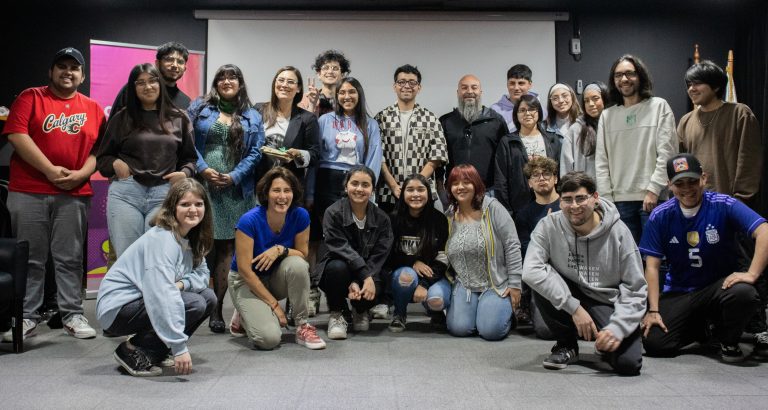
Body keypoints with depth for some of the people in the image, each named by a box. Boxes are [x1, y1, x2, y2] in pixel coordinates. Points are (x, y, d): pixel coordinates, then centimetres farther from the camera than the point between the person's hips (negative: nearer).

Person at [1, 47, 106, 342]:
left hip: (74, 194, 1)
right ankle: (27, 317, 11)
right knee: (30, 259, 4)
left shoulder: (93, 108, 12)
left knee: (70, 259, 4)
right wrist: (50, 170, -13)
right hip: (28, 192, -1)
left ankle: (73, 315, 10)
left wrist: (81, 174, -10)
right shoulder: (31, 97, 6)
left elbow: (99, 147, 7)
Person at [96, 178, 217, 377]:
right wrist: (179, 347, -35)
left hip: (144, 300, 9)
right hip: (118, 308, -9)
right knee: (194, 304, -23)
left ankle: (154, 352, 6)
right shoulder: (162, 239, -24)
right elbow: (163, 294, -32)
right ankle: (133, 351, -9)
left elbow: (202, 274, 4)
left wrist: (181, 283, -21)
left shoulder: (191, 238, 5)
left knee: (208, 297, -2)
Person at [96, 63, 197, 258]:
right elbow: (102, 157, 15)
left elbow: (190, 157, 17)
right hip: (126, 193, 0)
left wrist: (185, 173, -3)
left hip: (165, 195, 0)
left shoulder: (178, 119, 12)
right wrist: (115, 163, -6)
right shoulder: (122, 118, 10)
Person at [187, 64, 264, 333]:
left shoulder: (253, 117, 15)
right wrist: (203, 169, -11)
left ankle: (217, 310, 3)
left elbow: (255, 152, 6)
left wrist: (234, 176, -8)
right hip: (201, 185, -1)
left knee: (226, 247, -1)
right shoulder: (199, 107, 12)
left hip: (235, 190, 1)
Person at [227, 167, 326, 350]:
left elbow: (303, 255, -4)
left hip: (276, 277, 4)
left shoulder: (300, 215, -15)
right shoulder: (249, 220, -26)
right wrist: (274, 304, -20)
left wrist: (281, 249, -27)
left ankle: (302, 326, -14)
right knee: (269, 338, -25)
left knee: (297, 264, -32)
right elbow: (245, 270, -22)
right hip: (247, 281, -4)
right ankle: (247, 316, 10)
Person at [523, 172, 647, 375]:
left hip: (610, 305, -1)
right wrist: (574, 307, -30)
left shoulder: (618, 232, -12)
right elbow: (531, 270, -27)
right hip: (572, 298, 1)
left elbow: (635, 289, -9)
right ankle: (567, 345, -3)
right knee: (541, 285, -29)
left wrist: (617, 327, -24)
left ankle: (606, 345, 16)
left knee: (628, 363, -24)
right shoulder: (549, 226, -12)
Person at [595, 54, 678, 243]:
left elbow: (667, 153, -4)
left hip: (653, 198, -3)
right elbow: (601, 162, 9)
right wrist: (606, 198, 1)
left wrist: (653, 189, -12)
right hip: (620, 200, 3)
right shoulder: (607, 116, 12)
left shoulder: (659, 107, 4)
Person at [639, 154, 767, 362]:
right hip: (678, 292, 2)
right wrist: (653, 310, -11)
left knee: (743, 293, -37)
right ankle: (699, 327, 19)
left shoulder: (724, 206, -10)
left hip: (720, 285, -2)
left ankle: (728, 341, -2)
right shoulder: (660, 216, -4)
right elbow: (652, 266, -4)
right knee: (654, 343, -17)